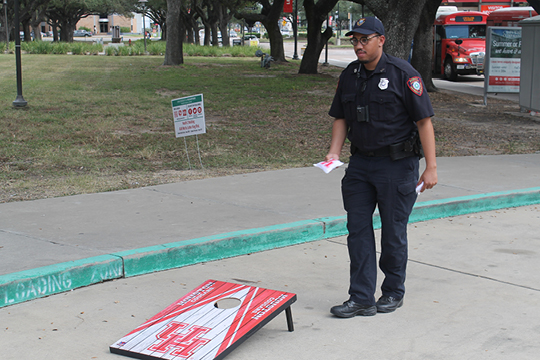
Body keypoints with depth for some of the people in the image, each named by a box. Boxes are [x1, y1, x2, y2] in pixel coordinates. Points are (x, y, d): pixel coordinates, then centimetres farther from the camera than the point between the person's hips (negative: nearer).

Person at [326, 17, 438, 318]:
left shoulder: (402, 73, -11)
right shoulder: (349, 75, 7)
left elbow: (424, 120, -11)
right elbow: (341, 118, 15)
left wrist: (431, 166, -15)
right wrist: (335, 152, 0)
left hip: (397, 164, -5)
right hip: (361, 162, 6)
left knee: (393, 231, 5)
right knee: (358, 230, 3)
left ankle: (394, 292, 23)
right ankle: (362, 298, 8)